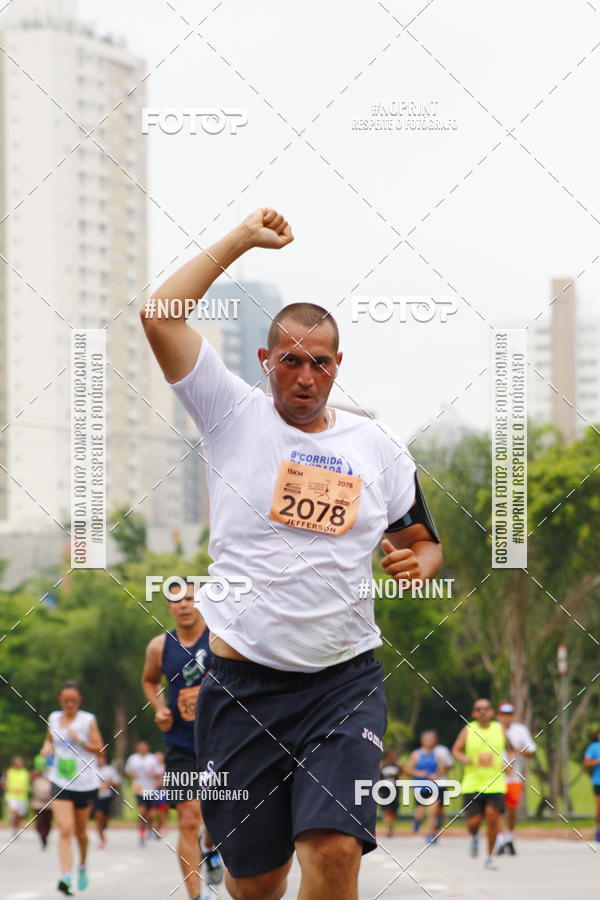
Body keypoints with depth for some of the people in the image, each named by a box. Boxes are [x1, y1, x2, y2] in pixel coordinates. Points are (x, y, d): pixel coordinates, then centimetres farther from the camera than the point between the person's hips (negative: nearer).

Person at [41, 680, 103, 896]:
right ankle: (65, 877, -23)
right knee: (65, 830, -15)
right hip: (60, 783, 1)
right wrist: (47, 747, 1)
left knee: (80, 831, 13)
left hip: (85, 783, -1)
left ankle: (83, 866, 41)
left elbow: (99, 748, -5)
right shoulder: (54, 718, 7)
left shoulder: (88, 720, -4)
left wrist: (79, 741, -20)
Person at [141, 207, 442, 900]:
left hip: (345, 682, 1)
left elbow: (423, 543, 21)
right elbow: (159, 316, -6)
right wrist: (242, 239, -2)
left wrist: (416, 565, -3)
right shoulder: (233, 415, 4)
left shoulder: (378, 447, 11)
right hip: (242, 681, -1)